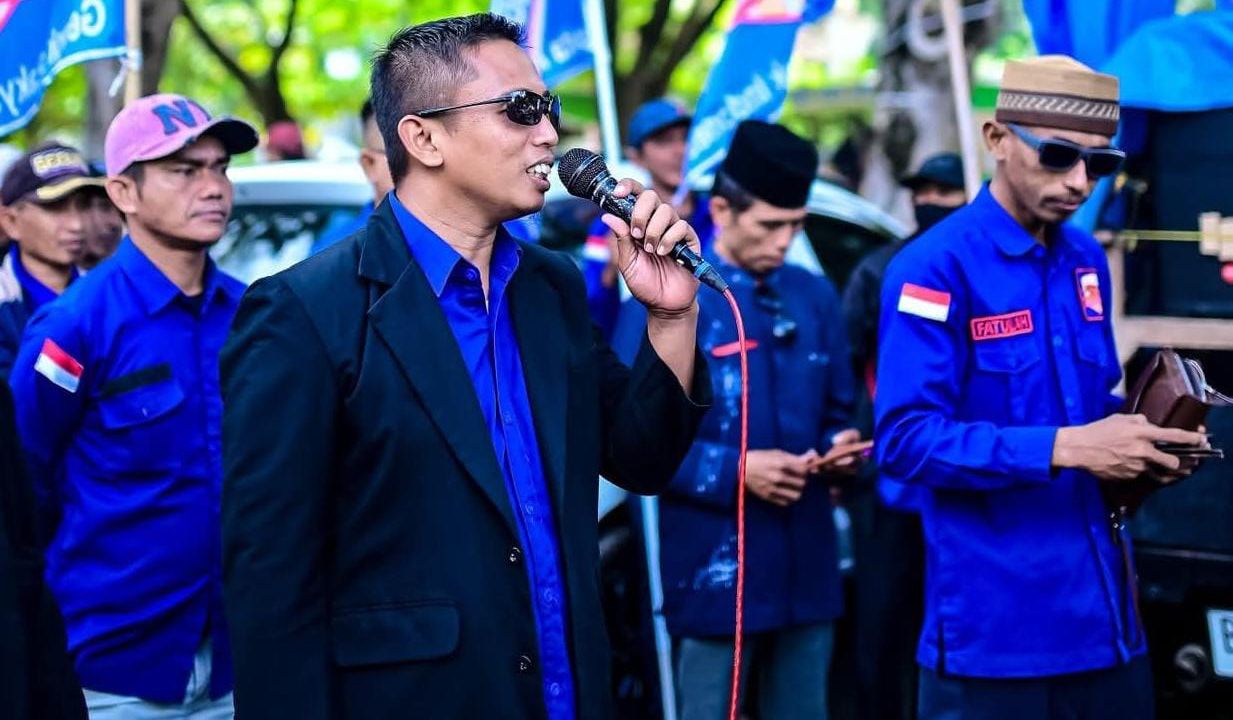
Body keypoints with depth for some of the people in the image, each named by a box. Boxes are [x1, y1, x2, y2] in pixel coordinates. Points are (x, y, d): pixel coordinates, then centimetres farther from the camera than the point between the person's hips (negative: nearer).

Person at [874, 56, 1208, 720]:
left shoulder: (1087, 262, 11)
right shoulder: (936, 267, -13)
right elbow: (905, 440, -20)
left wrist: (1140, 446, -1)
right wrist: (1064, 448, -25)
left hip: (1105, 616, 7)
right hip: (994, 628, -7)